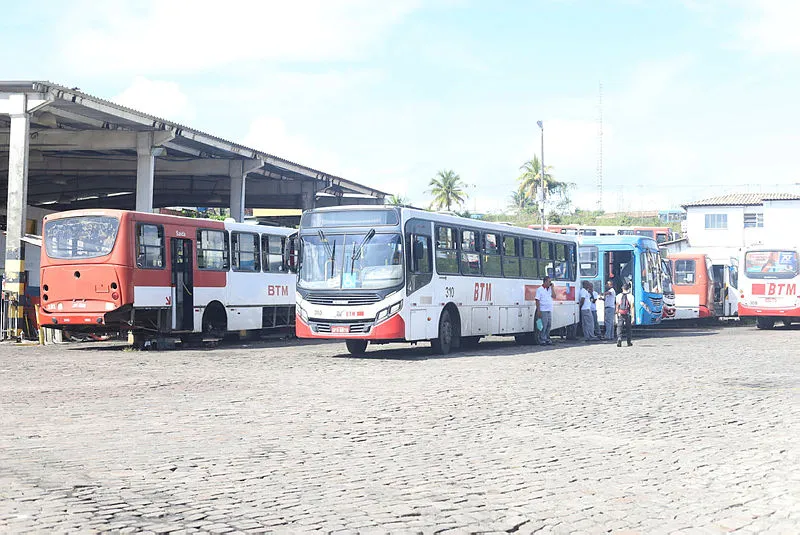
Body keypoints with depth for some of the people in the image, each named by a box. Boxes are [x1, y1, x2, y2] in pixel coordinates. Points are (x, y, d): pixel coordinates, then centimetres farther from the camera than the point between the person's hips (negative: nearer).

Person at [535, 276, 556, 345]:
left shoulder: (550, 289, 15)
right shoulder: (540, 289, -4)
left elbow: (554, 296, 4)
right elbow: (537, 300, -8)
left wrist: (552, 287, 2)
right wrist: (538, 310, -15)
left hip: (549, 311, 7)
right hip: (543, 311, -7)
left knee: (549, 325, 7)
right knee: (543, 326, -8)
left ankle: (547, 339, 14)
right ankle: (542, 340, -4)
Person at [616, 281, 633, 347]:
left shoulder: (619, 296, 3)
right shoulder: (631, 296, -3)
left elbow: (617, 306, 5)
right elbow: (632, 307, -6)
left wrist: (617, 314, 13)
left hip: (620, 314, 0)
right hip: (627, 314, 0)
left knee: (619, 327, -2)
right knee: (628, 328, 12)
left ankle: (619, 339, -23)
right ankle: (629, 342, 20)